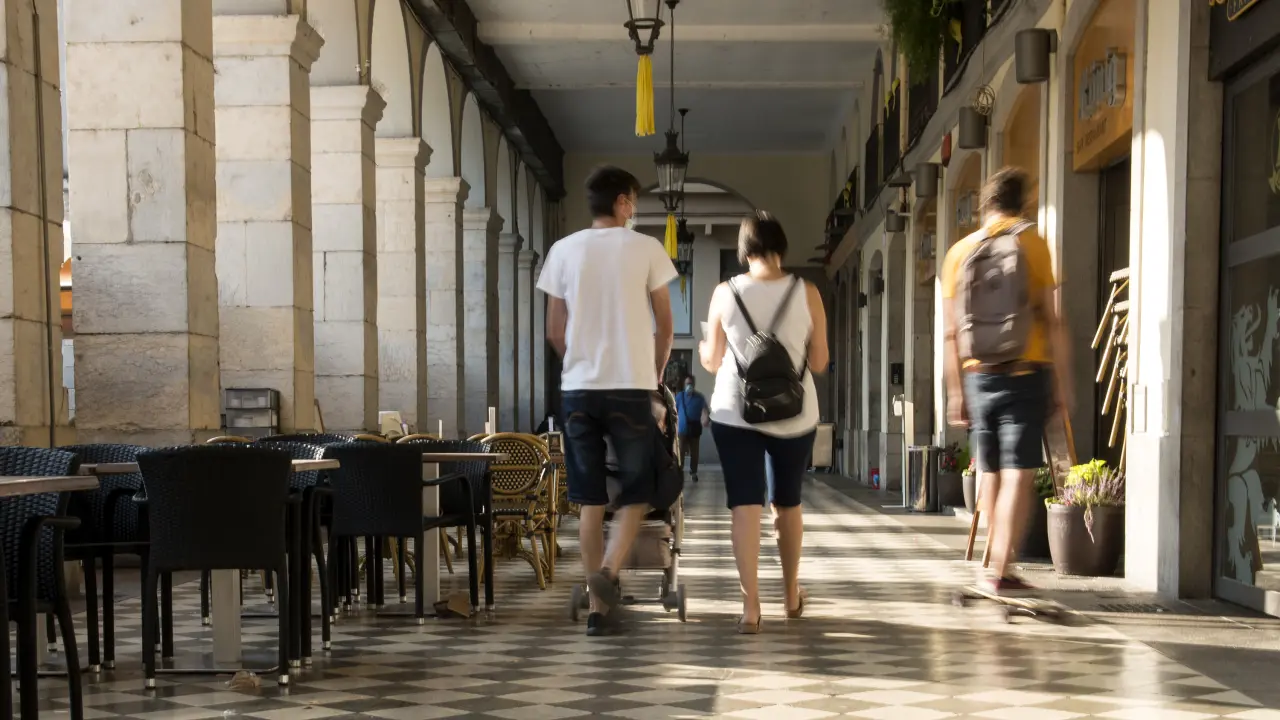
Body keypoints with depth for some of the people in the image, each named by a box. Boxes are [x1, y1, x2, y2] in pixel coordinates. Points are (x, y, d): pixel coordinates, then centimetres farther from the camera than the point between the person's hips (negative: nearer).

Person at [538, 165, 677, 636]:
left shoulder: (564, 251, 6)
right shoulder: (646, 249, 0)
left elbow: (555, 332, 7)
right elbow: (664, 326, 3)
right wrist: (655, 376, 17)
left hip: (578, 388, 3)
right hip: (630, 387, -2)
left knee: (590, 500, 8)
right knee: (635, 493, 9)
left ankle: (599, 607, 10)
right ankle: (608, 572, -14)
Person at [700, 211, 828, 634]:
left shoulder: (725, 294, -3)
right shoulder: (806, 293, -3)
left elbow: (711, 362, 4)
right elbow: (819, 363, 1)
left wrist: (703, 348, 26)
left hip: (736, 413, -1)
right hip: (794, 414, 1)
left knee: (745, 506, -1)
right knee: (788, 504, 18)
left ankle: (750, 606, -10)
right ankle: (791, 595, 32)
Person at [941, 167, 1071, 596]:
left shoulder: (960, 252, 8)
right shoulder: (1032, 243, -1)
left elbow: (951, 333, 6)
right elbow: (1051, 321, -6)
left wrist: (955, 392, 10)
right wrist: (1061, 383, -1)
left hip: (978, 375, 4)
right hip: (1027, 372, -3)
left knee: (990, 472, 14)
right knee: (1019, 474, -3)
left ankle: (999, 564, 23)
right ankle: (1001, 571, -8)